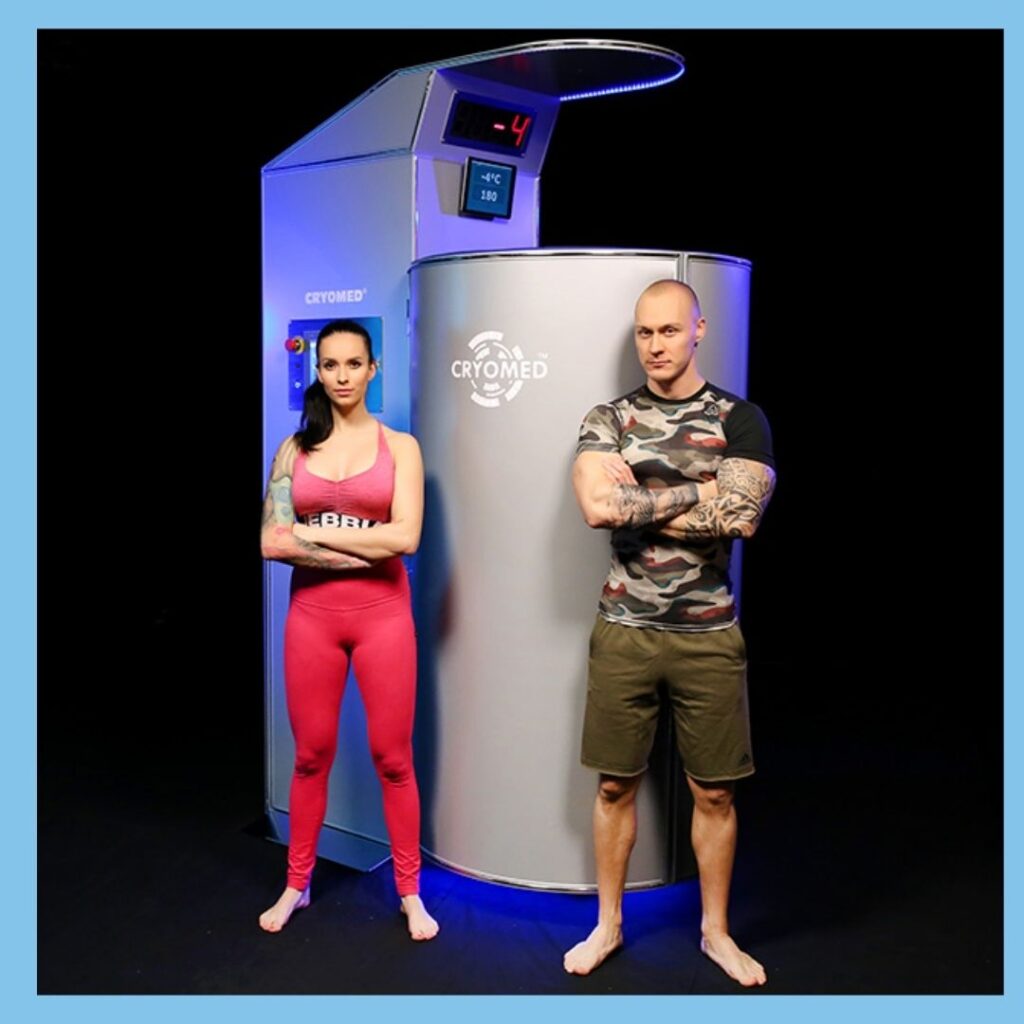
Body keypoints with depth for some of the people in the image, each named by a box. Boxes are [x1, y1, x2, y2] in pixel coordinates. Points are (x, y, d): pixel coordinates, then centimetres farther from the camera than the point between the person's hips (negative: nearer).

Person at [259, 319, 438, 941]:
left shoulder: (399, 445, 2)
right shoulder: (295, 447, 6)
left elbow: (405, 537, -11)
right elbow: (273, 542, -5)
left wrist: (315, 532, -8)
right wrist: (365, 546, -12)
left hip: (382, 612, -1)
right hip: (311, 612, 2)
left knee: (392, 756, 6)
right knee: (312, 754, 12)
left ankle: (410, 892, 21)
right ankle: (297, 884, 30)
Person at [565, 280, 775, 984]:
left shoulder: (740, 419, 0)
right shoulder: (607, 420, 3)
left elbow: (740, 516, -16)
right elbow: (597, 507, -16)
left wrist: (633, 497, -12)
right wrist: (700, 490, -12)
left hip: (708, 635, 0)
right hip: (625, 630, 1)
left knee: (714, 793, 10)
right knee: (616, 785, 11)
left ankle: (716, 930, 30)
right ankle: (608, 924, 29)